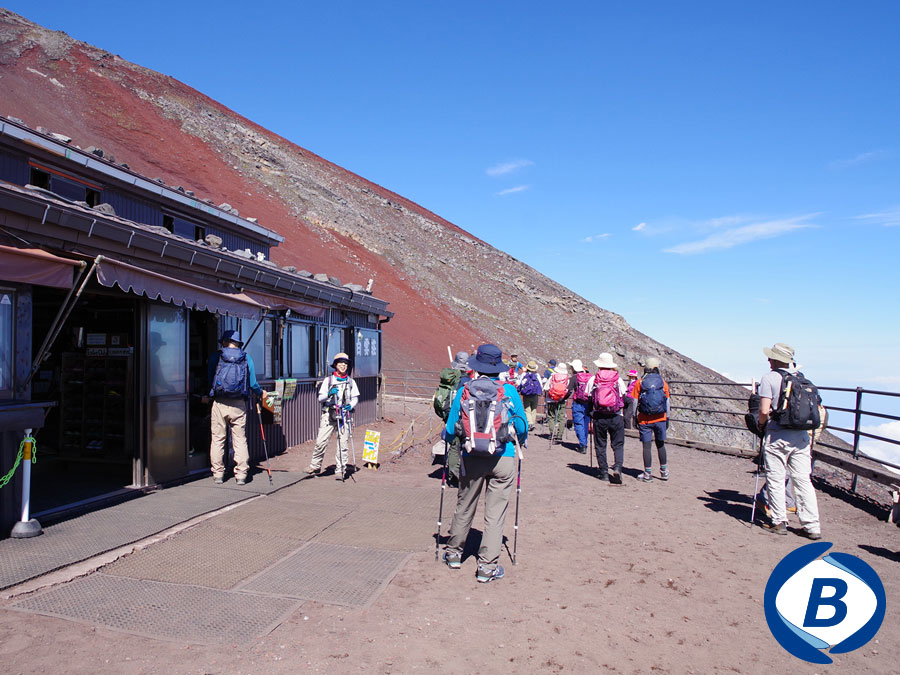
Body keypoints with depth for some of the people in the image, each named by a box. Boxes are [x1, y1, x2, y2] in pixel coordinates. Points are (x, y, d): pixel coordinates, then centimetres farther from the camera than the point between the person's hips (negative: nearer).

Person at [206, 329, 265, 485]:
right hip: (239, 405, 1)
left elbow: (209, 378, 10)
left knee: (217, 439, 9)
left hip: (219, 404, 0)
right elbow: (252, 383, 1)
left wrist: (207, 396, 29)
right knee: (240, 439, 6)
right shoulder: (246, 358, 4)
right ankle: (241, 474, 6)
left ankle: (218, 474, 13)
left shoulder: (216, 357, 3)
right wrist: (261, 393, 21)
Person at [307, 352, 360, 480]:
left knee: (343, 443, -1)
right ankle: (315, 466, 11)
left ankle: (340, 471, 7)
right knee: (321, 441, -6)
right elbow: (320, 399, 5)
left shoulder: (351, 381, 14)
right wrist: (329, 394, -14)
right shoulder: (328, 380, 8)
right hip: (329, 413, -1)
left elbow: (355, 398, 16)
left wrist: (351, 405, -4)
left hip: (344, 414, 1)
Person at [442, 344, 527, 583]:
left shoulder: (464, 391, -2)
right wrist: (521, 441, 24)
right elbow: (521, 426, 3)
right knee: (495, 513, 7)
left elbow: (450, 429, 2)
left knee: (464, 507, 18)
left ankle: (454, 553, 35)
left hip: (472, 458, 2)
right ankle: (487, 567, 11)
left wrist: (445, 436, 25)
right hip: (503, 458, -1)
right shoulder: (509, 391, -4)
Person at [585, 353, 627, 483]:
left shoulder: (592, 379, 1)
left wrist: (591, 413, 17)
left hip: (598, 417, 0)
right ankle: (617, 467, -13)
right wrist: (625, 416, 17)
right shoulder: (618, 379, 1)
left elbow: (588, 398, 5)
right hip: (616, 416, 0)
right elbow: (624, 398, 5)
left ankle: (604, 472, 12)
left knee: (600, 445, 11)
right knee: (618, 444, 7)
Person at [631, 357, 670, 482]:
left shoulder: (640, 382, -3)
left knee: (647, 446, 1)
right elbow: (667, 402, 6)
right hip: (660, 419, 2)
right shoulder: (663, 382, 2)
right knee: (660, 445, 15)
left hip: (645, 420, -2)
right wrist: (667, 418, 13)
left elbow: (635, 402, -2)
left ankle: (648, 474, 4)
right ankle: (664, 472, 23)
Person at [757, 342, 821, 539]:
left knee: (775, 480, 6)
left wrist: (761, 424, 3)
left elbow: (764, 410, -15)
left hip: (777, 436, -5)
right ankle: (812, 526, 9)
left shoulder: (769, 378, -9)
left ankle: (779, 522, 13)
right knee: (803, 480, 9)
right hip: (801, 436, 5)